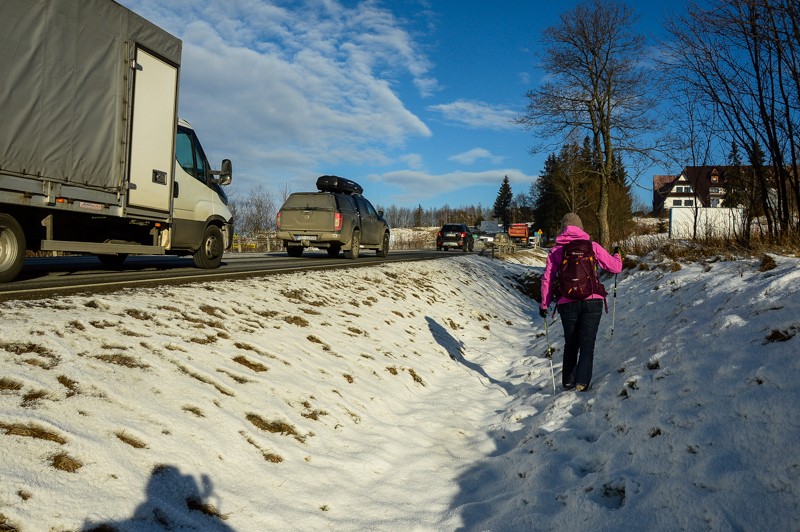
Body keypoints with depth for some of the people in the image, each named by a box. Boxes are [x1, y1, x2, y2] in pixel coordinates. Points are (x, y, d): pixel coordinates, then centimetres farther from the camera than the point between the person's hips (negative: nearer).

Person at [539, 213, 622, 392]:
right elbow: (615, 267, 6)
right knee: (587, 343, 2)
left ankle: (567, 382, 21)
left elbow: (547, 279, 5)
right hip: (592, 301, -1)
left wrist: (544, 305, 14)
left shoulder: (556, 250, 7)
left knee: (570, 344, 18)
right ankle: (582, 382, -10)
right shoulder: (592, 246, 4)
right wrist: (617, 255, 29)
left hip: (567, 304, 2)